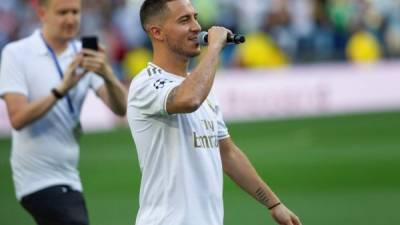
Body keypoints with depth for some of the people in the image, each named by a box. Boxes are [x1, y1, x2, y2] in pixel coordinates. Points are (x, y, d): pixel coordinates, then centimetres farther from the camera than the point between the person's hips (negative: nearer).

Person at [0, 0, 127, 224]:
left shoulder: (84, 55, 5)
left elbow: (120, 107, -6)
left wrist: (107, 75, -26)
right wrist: (61, 89, -28)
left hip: (69, 179, 6)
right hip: (39, 180, -6)